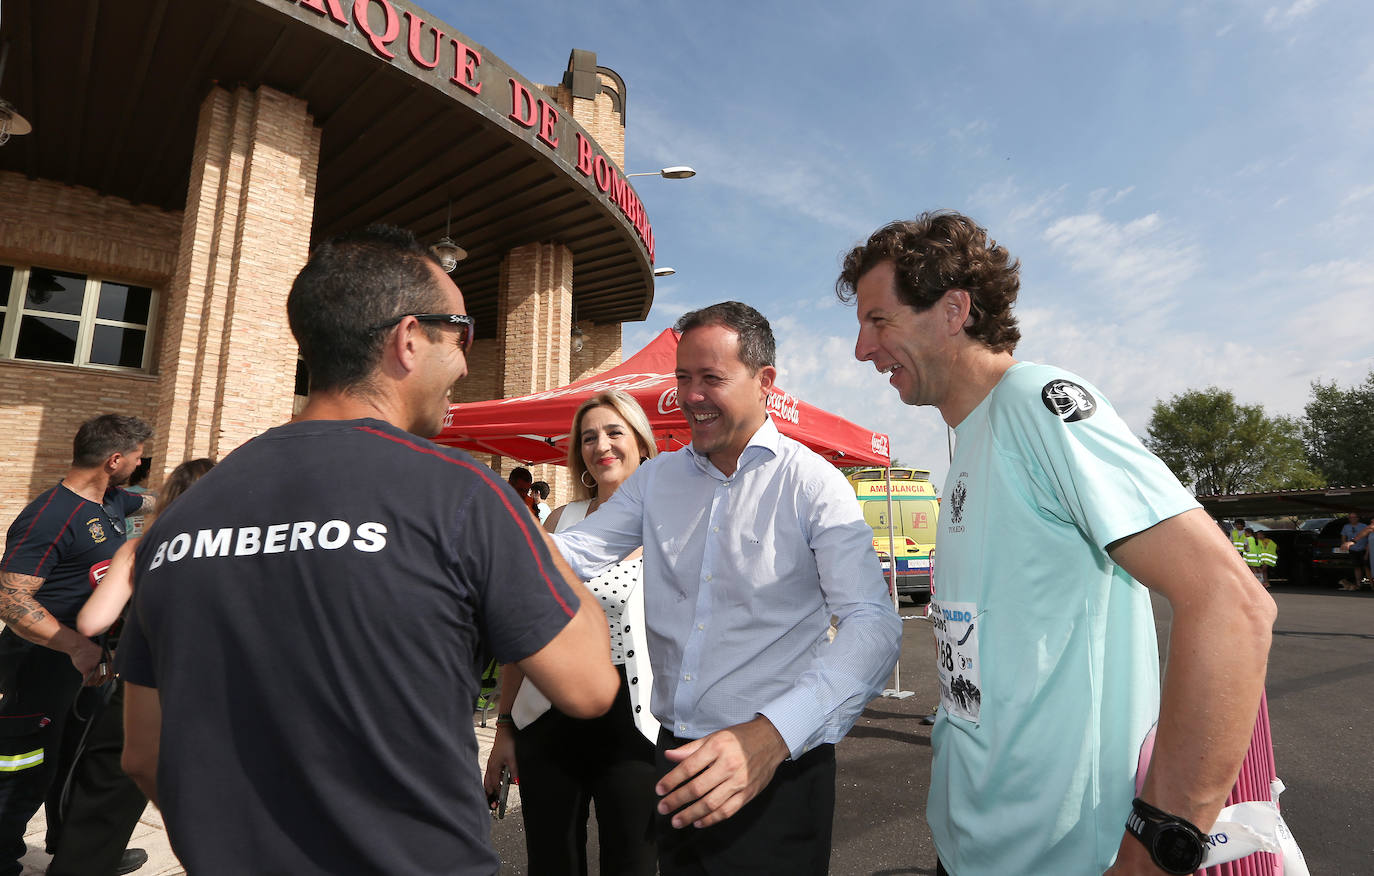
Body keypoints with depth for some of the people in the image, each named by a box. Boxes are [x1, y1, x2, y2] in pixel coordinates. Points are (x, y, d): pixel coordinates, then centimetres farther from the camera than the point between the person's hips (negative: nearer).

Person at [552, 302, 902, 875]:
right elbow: (575, 553, -3)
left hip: (778, 770, -4)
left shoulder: (814, 484, -13)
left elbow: (873, 626, -22)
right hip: (676, 762, 5)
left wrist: (772, 734, -36)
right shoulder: (656, 477, 4)